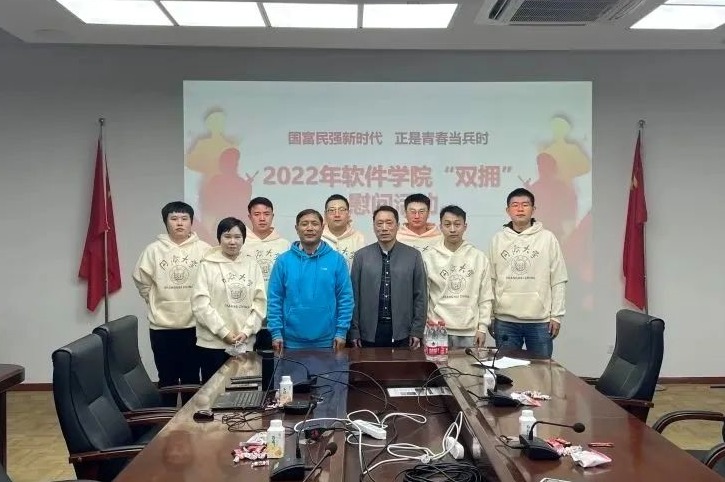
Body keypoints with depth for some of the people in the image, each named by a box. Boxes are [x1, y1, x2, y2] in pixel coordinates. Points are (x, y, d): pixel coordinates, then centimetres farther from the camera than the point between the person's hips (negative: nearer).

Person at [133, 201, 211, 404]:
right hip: (162, 326, 0)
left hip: (194, 325, 0)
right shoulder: (154, 250, -2)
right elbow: (142, 281, 5)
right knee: (167, 379, 11)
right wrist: (157, 303, 4)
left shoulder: (204, 250, -4)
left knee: (192, 378, 12)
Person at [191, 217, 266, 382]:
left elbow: (260, 302, 4)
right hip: (213, 343, -2)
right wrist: (224, 332, -12)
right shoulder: (208, 265, -1)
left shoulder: (252, 265, 7)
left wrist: (246, 331, -7)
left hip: (245, 343, 3)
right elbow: (200, 303, -8)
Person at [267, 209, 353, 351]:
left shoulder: (337, 260, -1)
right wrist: (276, 333, -5)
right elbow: (274, 299, 1)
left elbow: (345, 298, 0)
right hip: (292, 341, 0)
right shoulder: (283, 260, 0)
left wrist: (341, 332, -5)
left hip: (326, 341, 0)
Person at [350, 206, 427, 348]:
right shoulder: (361, 256, 3)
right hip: (369, 331, 0)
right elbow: (354, 296, 3)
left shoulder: (413, 255, 2)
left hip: (402, 331, 0)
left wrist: (417, 331, 0)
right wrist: (354, 331, 0)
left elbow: (420, 296, 3)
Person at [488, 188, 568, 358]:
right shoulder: (498, 239, 5)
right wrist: (490, 315, 4)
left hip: (540, 320, -1)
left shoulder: (547, 238, 0)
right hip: (505, 320, 1)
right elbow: (491, 280, 6)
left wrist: (556, 315, -2)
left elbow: (558, 280, 1)